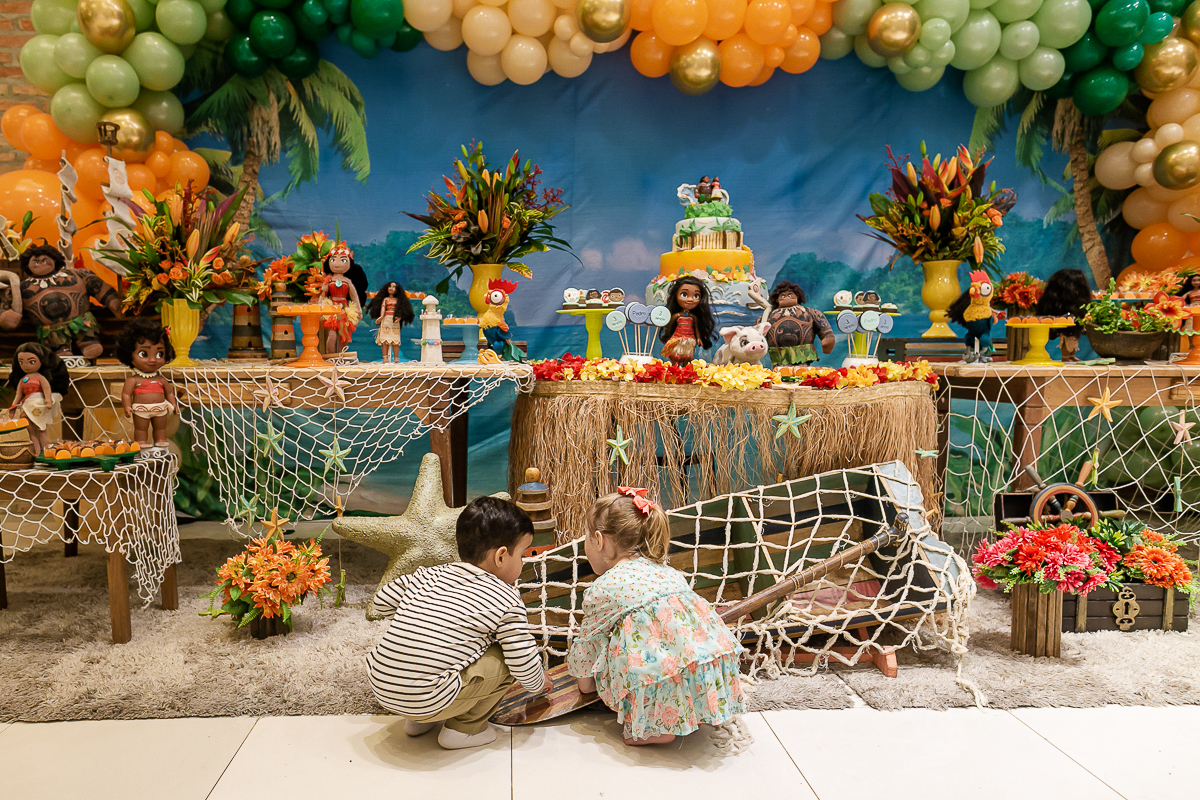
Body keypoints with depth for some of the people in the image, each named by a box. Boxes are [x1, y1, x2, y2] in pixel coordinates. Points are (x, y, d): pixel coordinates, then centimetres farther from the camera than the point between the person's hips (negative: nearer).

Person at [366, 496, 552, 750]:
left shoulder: (429, 575, 11)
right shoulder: (507, 603, -5)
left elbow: (382, 601, 20)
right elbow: (525, 665, -3)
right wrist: (539, 683, 20)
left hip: (380, 688, 7)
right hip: (426, 701, -7)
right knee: (504, 660, 3)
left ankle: (418, 721, 26)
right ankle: (464, 728, 11)